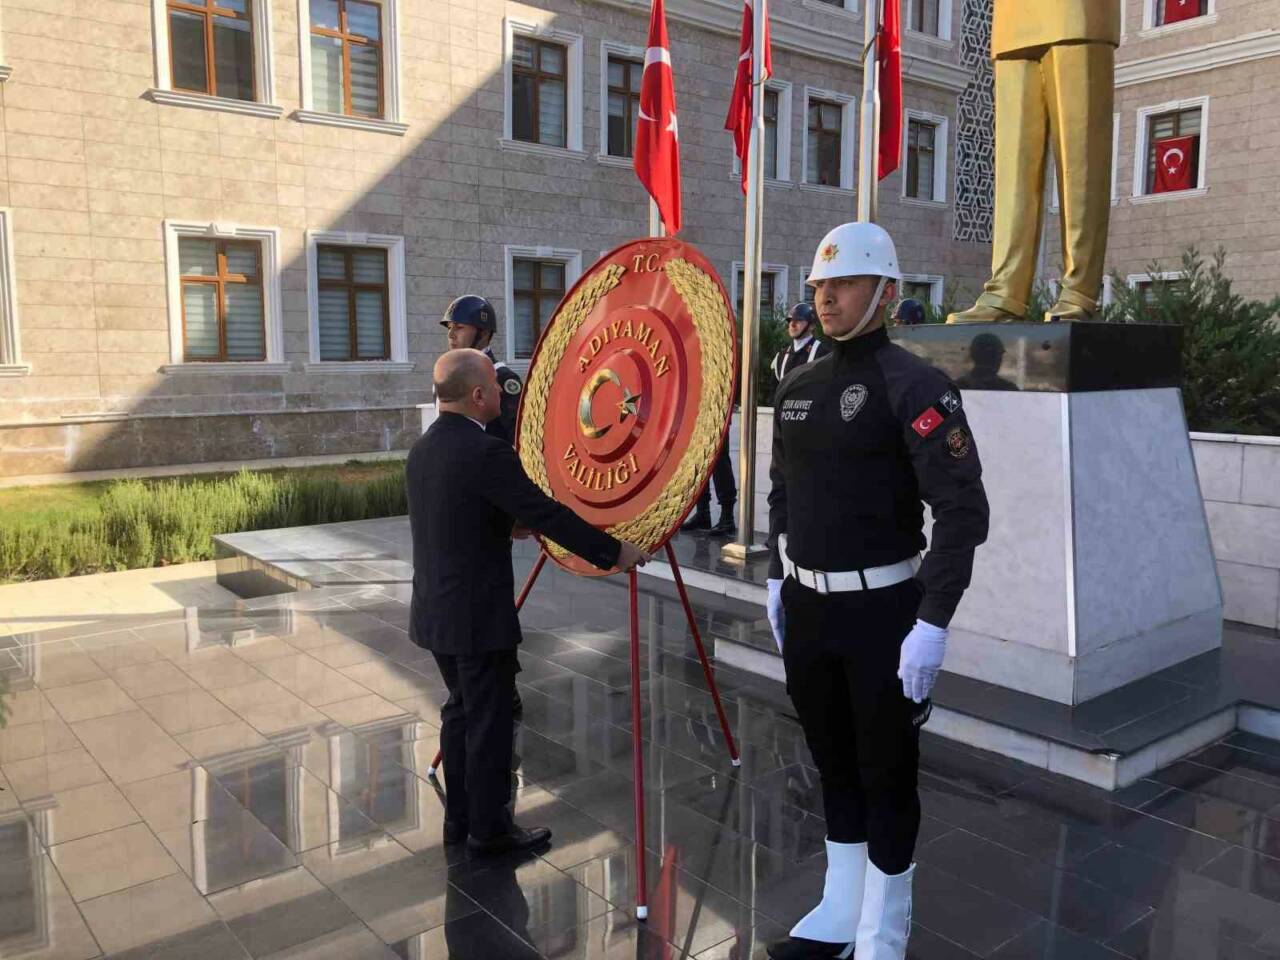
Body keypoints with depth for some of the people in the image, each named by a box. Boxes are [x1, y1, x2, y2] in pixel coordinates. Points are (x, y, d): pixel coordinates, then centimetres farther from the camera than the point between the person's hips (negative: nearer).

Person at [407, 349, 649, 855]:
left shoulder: (424, 447, 7)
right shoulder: (485, 452, -21)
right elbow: (548, 514, -20)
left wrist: (514, 523, 33)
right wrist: (614, 552, -10)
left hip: (436, 612, 9)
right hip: (477, 616, -9)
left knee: (460, 712, 19)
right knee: (489, 722, 4)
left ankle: (459, 818, 30)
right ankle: (489, 828, 17)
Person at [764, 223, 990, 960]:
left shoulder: (914, 386, -13)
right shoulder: (798, 388, 7)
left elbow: (965, 511, -18)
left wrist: (934, 623, -21)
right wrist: (777, 580, 16)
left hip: (881, 610, -6)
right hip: (806, 607, 7)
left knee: (886, 775, 8)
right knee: (832, 762, 18)